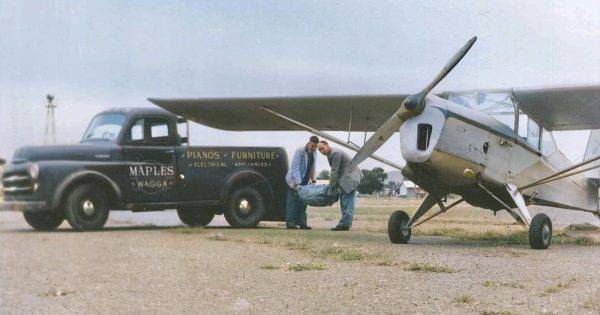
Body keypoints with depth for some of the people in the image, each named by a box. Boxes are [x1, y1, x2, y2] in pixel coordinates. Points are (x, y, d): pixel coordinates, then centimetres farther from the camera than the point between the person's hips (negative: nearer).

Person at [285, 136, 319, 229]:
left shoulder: (314, 152, 3)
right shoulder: (300, 151, -19)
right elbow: (295, 168, -24)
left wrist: (313, 179, 8)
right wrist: (298, 183, -29)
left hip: (304, 181, 7)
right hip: (295, 181, -7)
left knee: (303, 202, 8)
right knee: (293, 202, -6)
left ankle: (302, 223, 11)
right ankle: (290, 223, -4)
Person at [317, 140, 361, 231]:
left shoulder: (335, 154, -18)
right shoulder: (330, 154, 14)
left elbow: (334, 171, -18)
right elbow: (333, 171, 16)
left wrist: (332, 185, -12)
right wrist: (332, 185, 9)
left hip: (350, 178, -11)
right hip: (345, 179, 11)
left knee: (347, 203, -12)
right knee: (344, 201, 10)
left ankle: (344, 224, -14)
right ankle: (346, 224, 13)